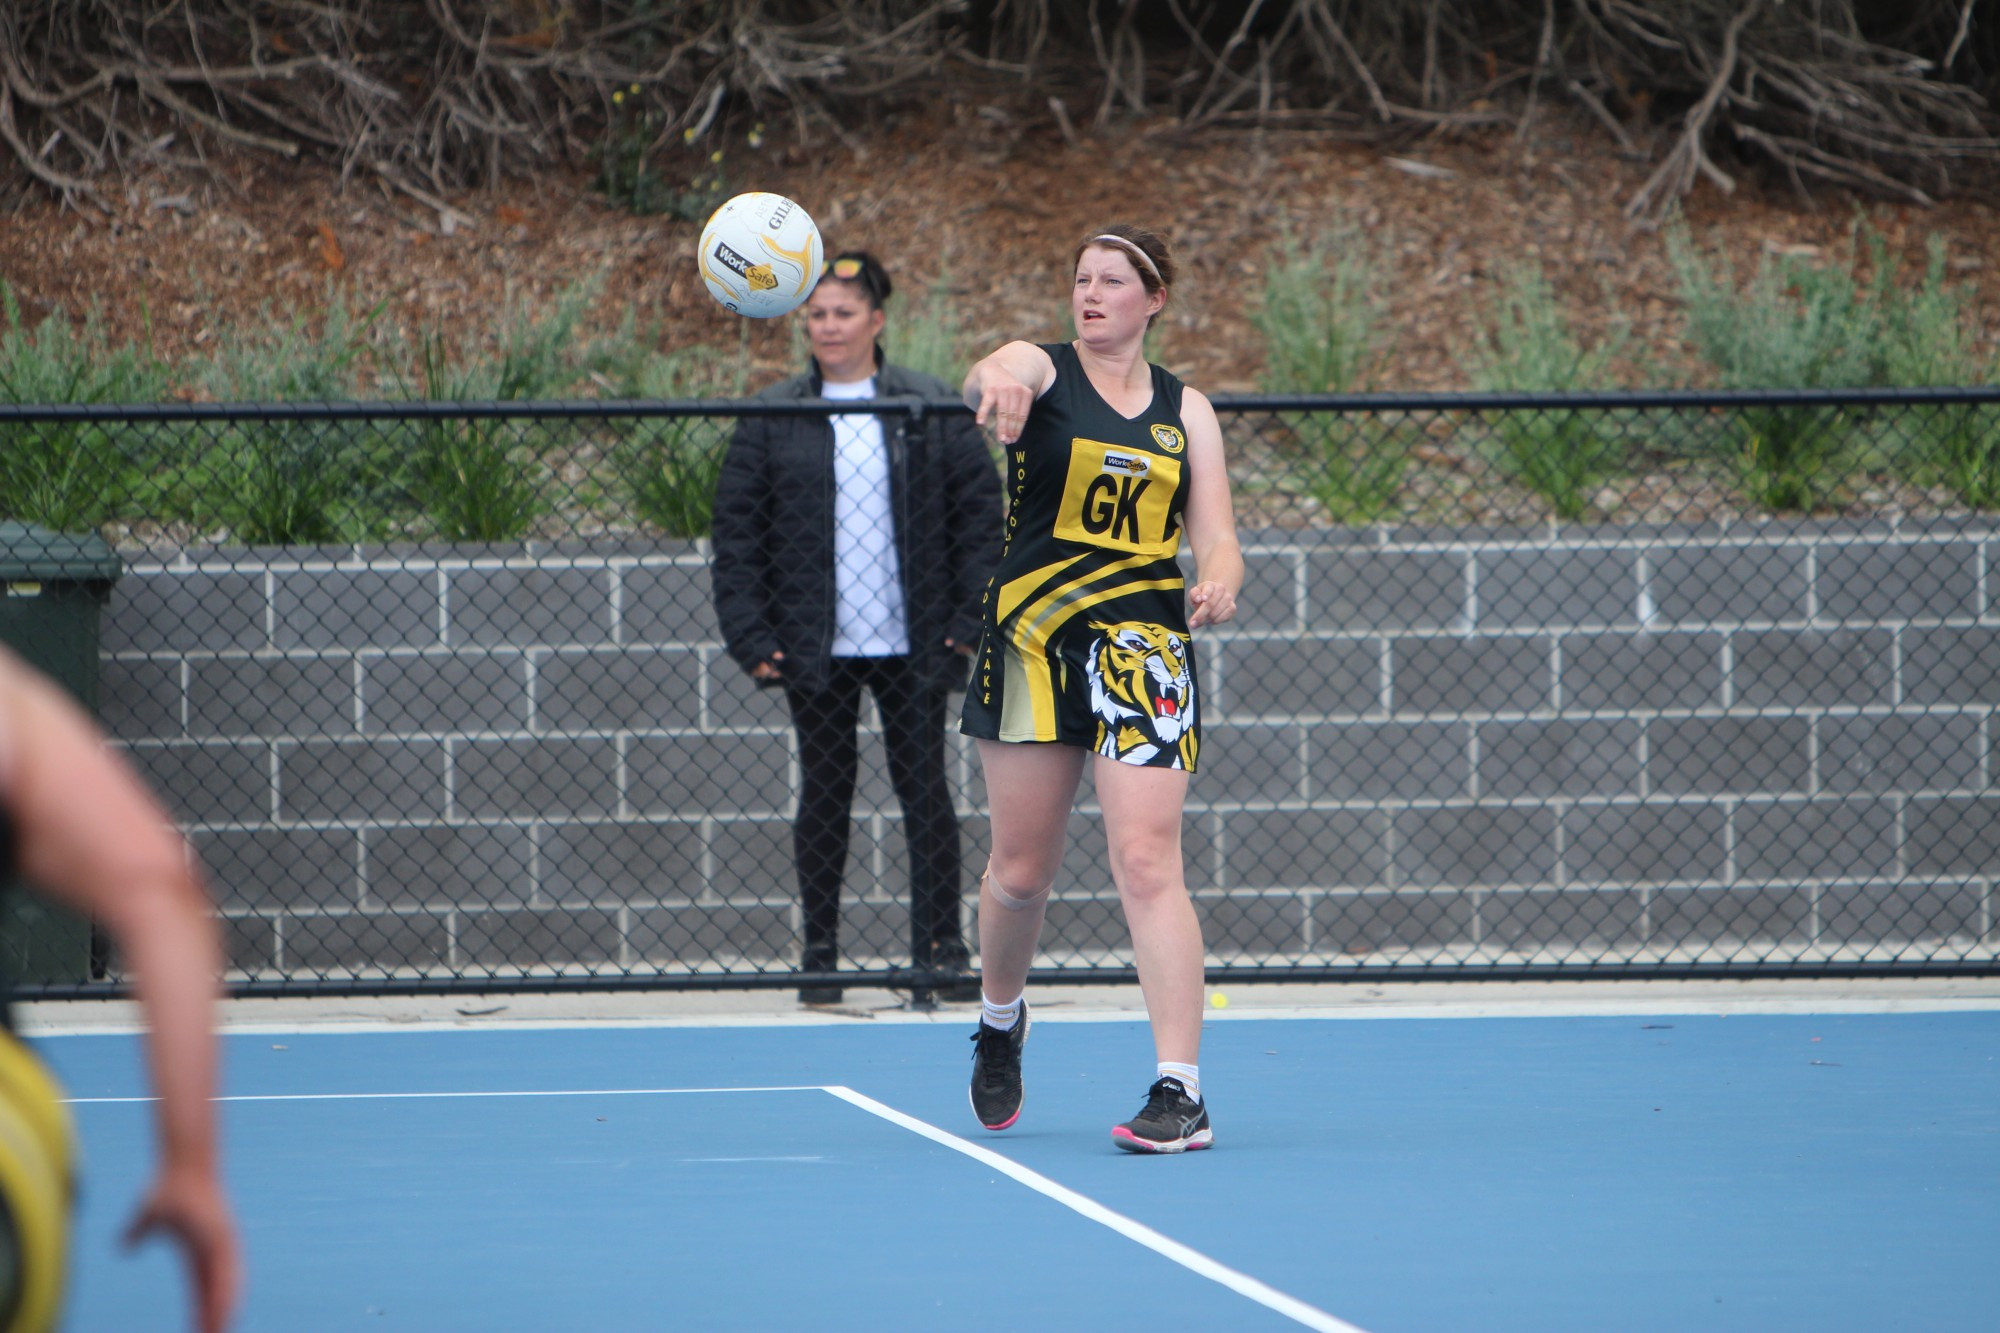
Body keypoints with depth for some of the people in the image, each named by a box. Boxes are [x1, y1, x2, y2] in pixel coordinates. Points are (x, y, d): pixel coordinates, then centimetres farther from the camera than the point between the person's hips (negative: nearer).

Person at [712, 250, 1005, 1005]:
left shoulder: (932, 411, 2)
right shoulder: (773, 417, 3)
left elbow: (981, 513, 4)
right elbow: (736, 531, 4)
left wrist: (970, 621, -3)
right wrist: (750, 637, -4)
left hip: (912, 646, -1)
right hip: (815, 649, 1)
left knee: (925, 789, 1)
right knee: (824, 795, 6)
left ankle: (941, 948, 8)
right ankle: (819, 957, 12)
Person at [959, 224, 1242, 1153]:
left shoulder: (1185, 409, 10)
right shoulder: (1042, 370, 2)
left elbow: (1217, 537, 8)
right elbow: (989, 376, -24)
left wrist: (1218, 581, -17)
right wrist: (997, 383, -49)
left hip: (1142, 645, 0)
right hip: (1032, 634, 0)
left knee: (1146, 860, -13)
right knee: (1020, 868, 6)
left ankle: (1181, 1092, -16)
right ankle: (1000, 1021, 37)